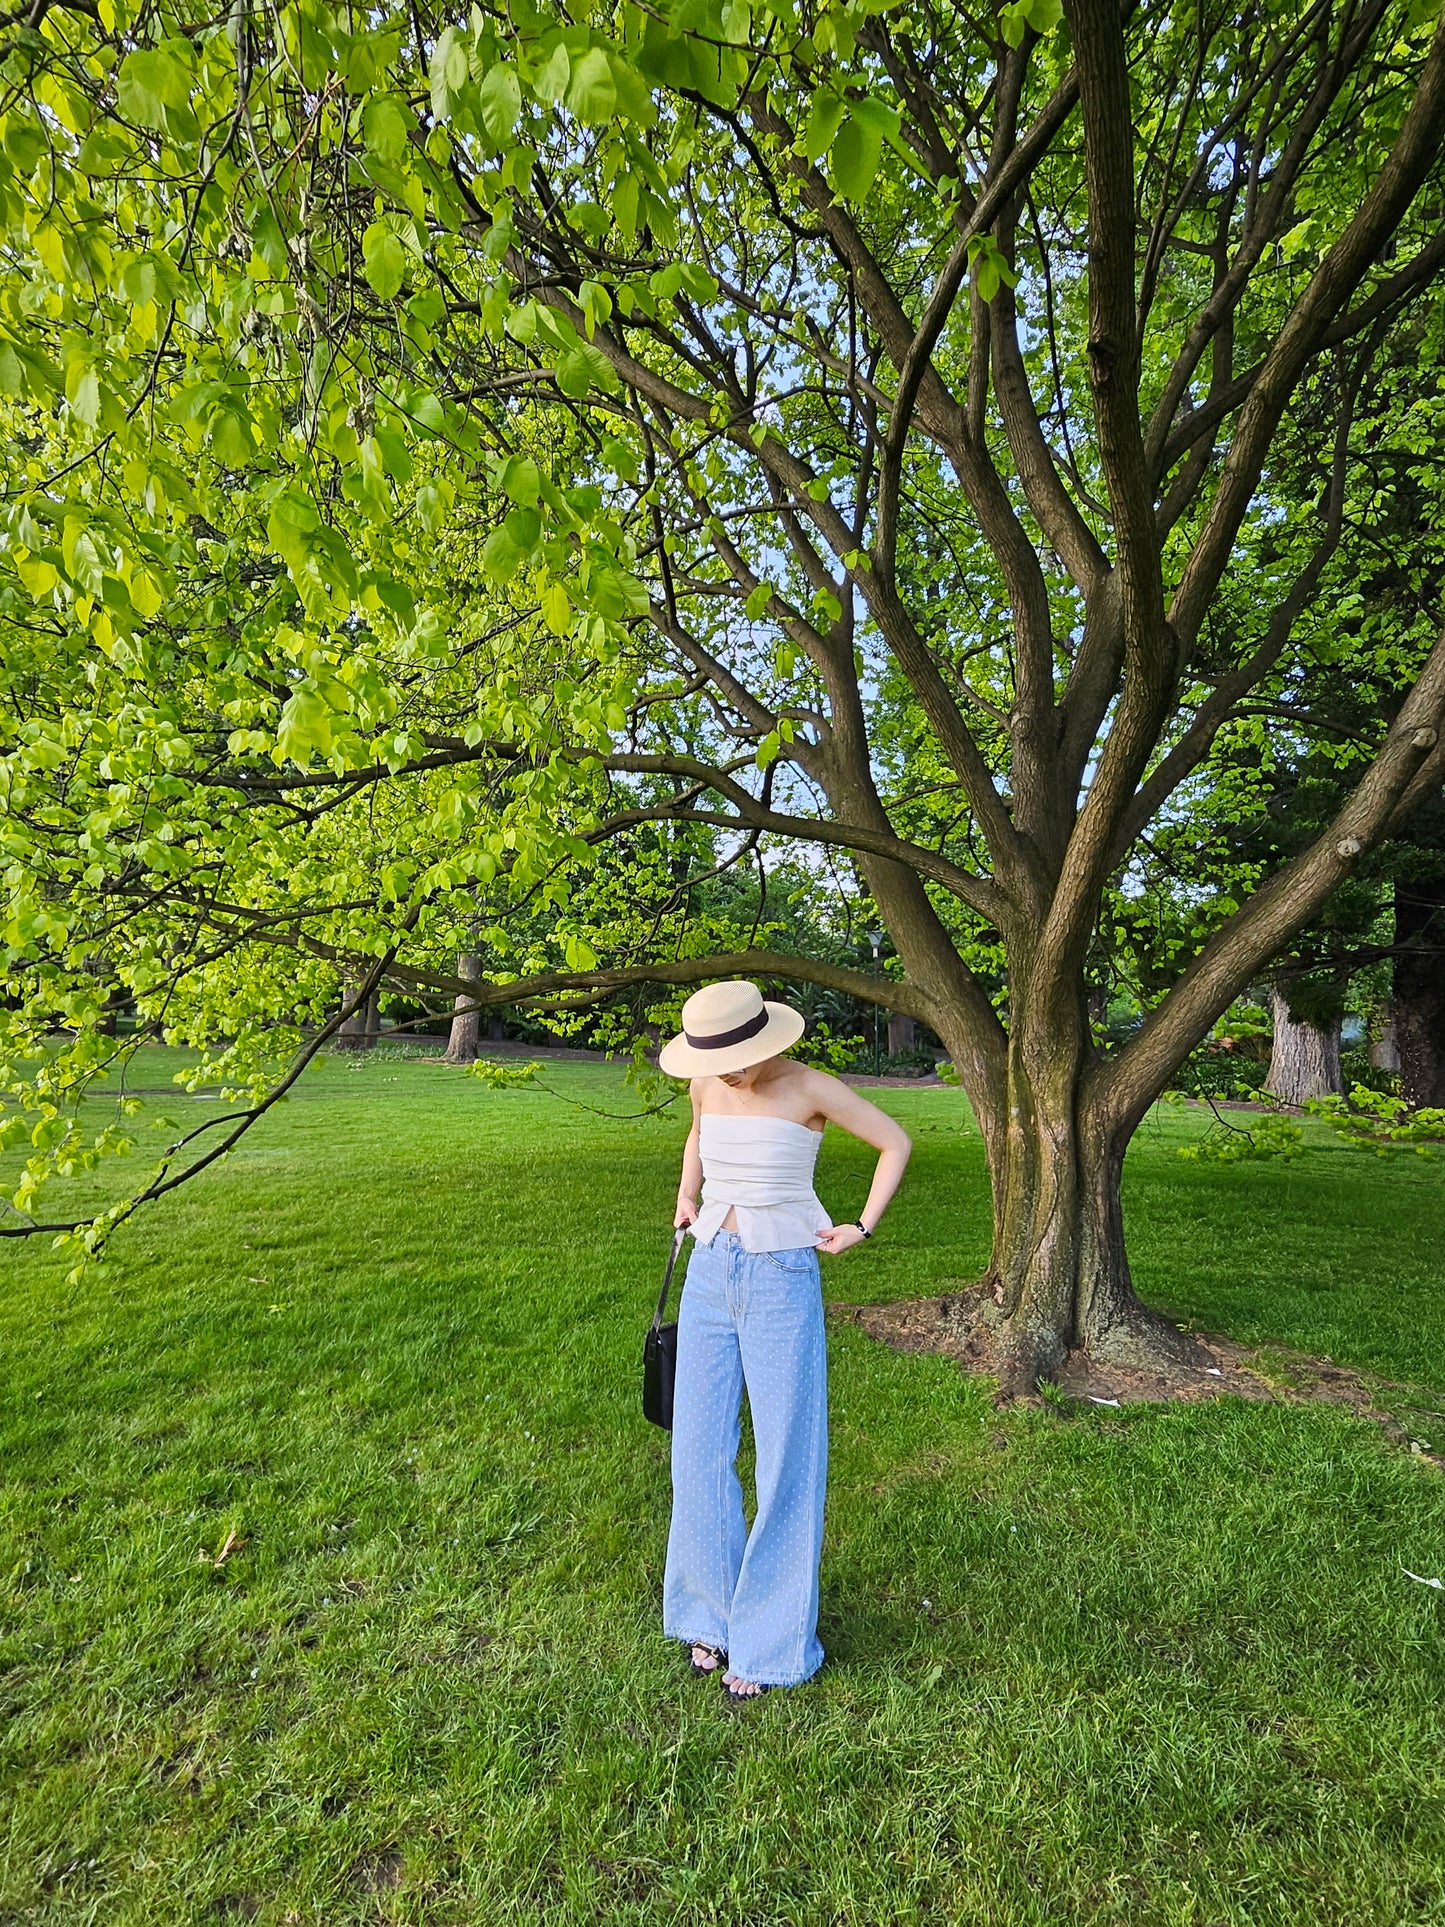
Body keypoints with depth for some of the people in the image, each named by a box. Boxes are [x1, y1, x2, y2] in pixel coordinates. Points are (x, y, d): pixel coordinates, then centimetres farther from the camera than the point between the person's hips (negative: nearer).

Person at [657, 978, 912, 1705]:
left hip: (783, 1282, -4)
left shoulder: (813, 1087, -13)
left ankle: (768, 1637, 25)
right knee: (700, 1453, 10)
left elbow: (897, 1142, -2)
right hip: (711, 1273, 5)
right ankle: (713, 1610, 32)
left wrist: (863, 1228, -4)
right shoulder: (709, 1084, 0)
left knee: (785, 1462, 5)